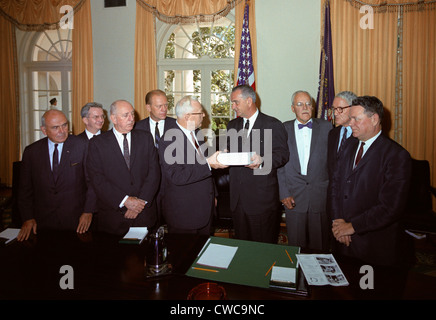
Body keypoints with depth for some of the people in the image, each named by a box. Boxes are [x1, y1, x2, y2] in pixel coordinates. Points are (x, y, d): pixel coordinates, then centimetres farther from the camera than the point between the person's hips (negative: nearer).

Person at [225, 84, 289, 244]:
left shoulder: (273, 125, -1)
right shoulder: (232, 125, 16)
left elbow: (283, 154, -5)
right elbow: (229, 150, 18)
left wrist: (263, 160, -23)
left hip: (262, 197, -5)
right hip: (237, 197, 5)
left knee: (265, 246, 4)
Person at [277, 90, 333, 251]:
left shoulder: (326, 127, 6)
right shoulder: (284, 129, 5)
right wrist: (284, 193, -4)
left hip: (321, 195, 0)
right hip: (294, 196, 0)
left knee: (320, 245, 8)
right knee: (296, 245, 8)